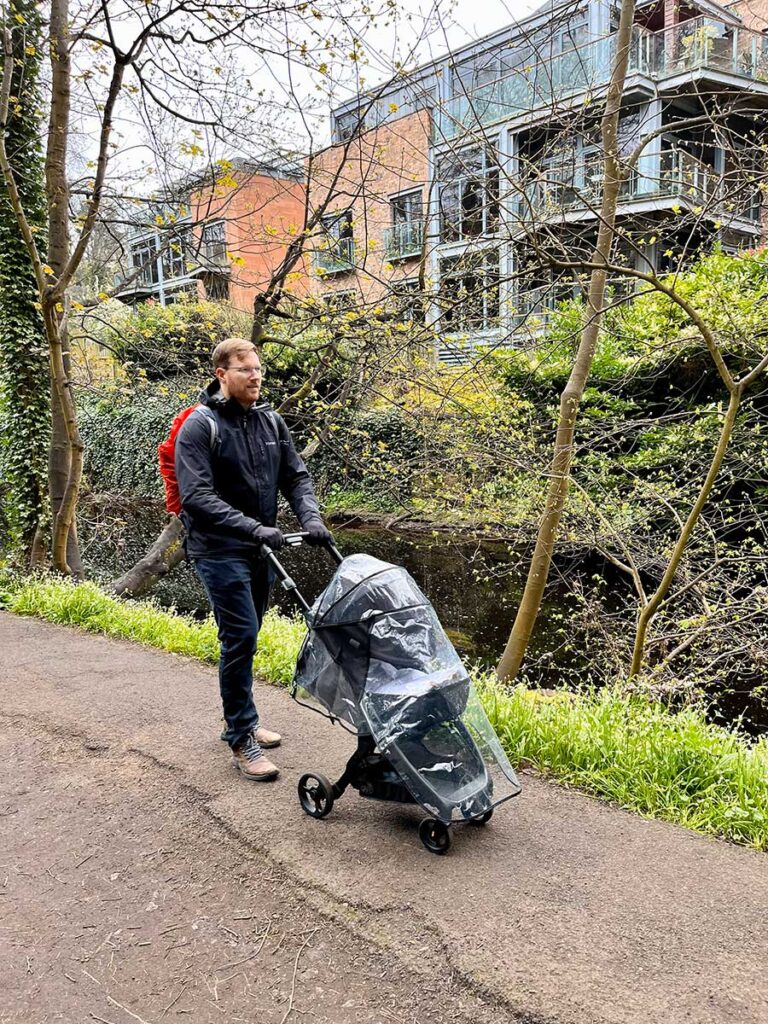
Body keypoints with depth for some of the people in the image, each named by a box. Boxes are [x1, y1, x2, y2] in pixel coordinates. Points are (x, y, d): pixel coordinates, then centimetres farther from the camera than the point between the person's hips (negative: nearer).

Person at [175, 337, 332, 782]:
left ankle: (240, 718, 32)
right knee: (240, 637, -9)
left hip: (261, 550, 6)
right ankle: (243, 741, 2)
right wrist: (253, 527, -28)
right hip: (219, 550, -6)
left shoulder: (271, 421, 7)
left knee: (245, 637, 16)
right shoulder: (201, 426, -13)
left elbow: (296, 476, 9)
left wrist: (311, 517, -10)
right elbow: (196, 496, -21)